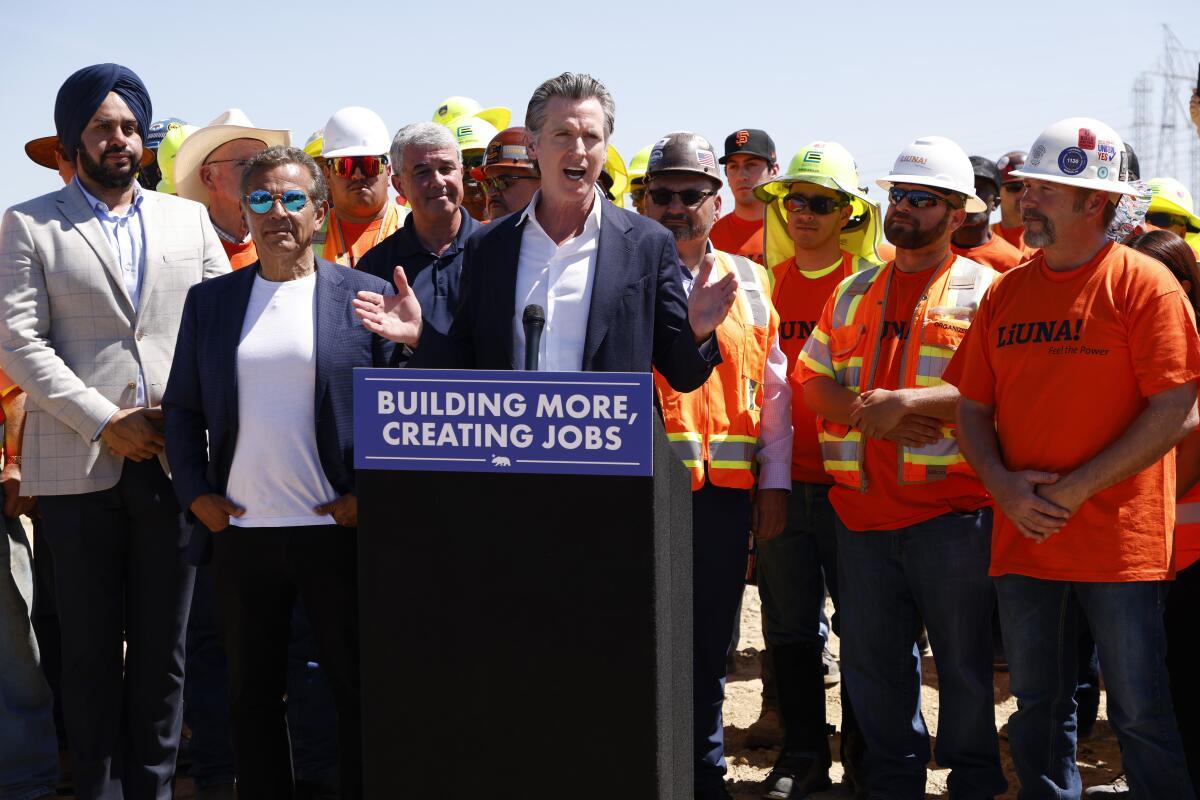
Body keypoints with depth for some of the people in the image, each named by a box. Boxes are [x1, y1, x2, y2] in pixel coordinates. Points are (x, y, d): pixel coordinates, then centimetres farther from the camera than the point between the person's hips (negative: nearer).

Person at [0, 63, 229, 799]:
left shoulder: (188, 220, 12)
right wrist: (105, 422, -12)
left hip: (172, 456, 2)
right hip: (80, 462, -2)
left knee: (164, 644, 7)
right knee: (92, 648, 4)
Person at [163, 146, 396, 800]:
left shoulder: (367, 296, 1)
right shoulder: (209, 301, 9)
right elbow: (180, 407, 12)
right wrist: (195, 493, 2)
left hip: (337, 527, -2)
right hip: (240, 529, 3)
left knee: (358, 685, 5)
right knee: (252, 691, 11)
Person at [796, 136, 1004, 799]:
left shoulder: (984, 289, 1)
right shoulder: (854, 292, 16)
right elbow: (811, 379, 11)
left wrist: (908, 403, -20)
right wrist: (870, 411, -8)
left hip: (951, 510, -4)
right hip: (863, 507, 5)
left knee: (964, 660, 5)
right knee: (871, 660, 11)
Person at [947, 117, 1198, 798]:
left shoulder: (1145, 283, -6)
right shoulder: (1006, 293, 10)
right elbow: (973, 405, 12)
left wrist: (1076, 490, -15)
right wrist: (1003, 484, -6)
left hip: (1120, 543, -5)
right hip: (1024, 538, 5)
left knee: (1143, 717, 1)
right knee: (1038, 710, 14)